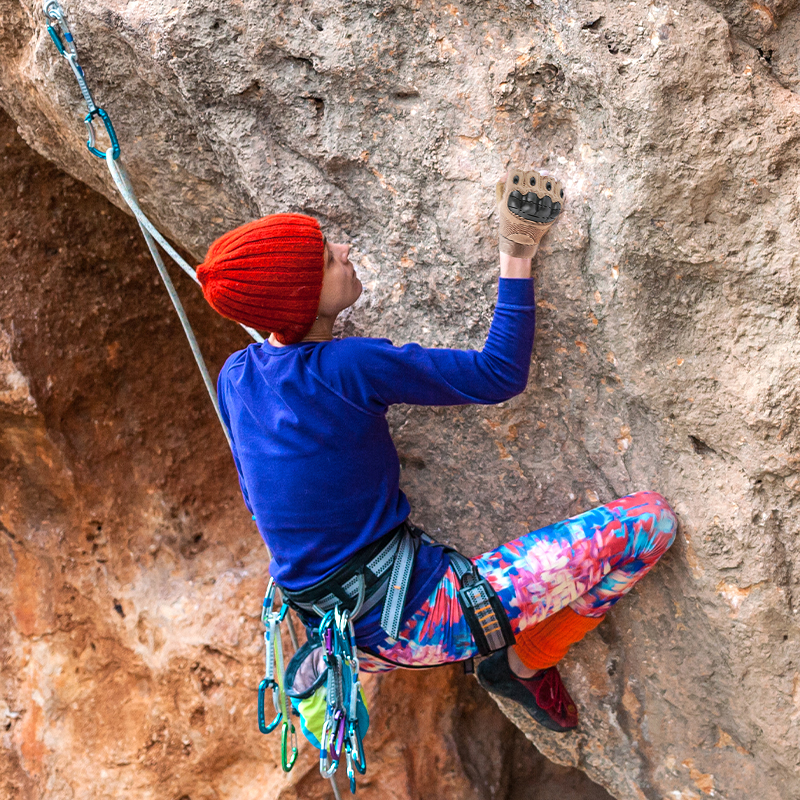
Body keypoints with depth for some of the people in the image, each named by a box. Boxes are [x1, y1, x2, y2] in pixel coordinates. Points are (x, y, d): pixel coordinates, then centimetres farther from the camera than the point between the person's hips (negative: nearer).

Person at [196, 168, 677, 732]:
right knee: (650, 521, -11)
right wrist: (517, 257, -11)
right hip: (419, 622, -9)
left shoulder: (235, 378, -1)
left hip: (348, 637, 9)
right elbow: (501, 374, -17)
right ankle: (525, 664, 5)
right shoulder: (346, 367, -24)